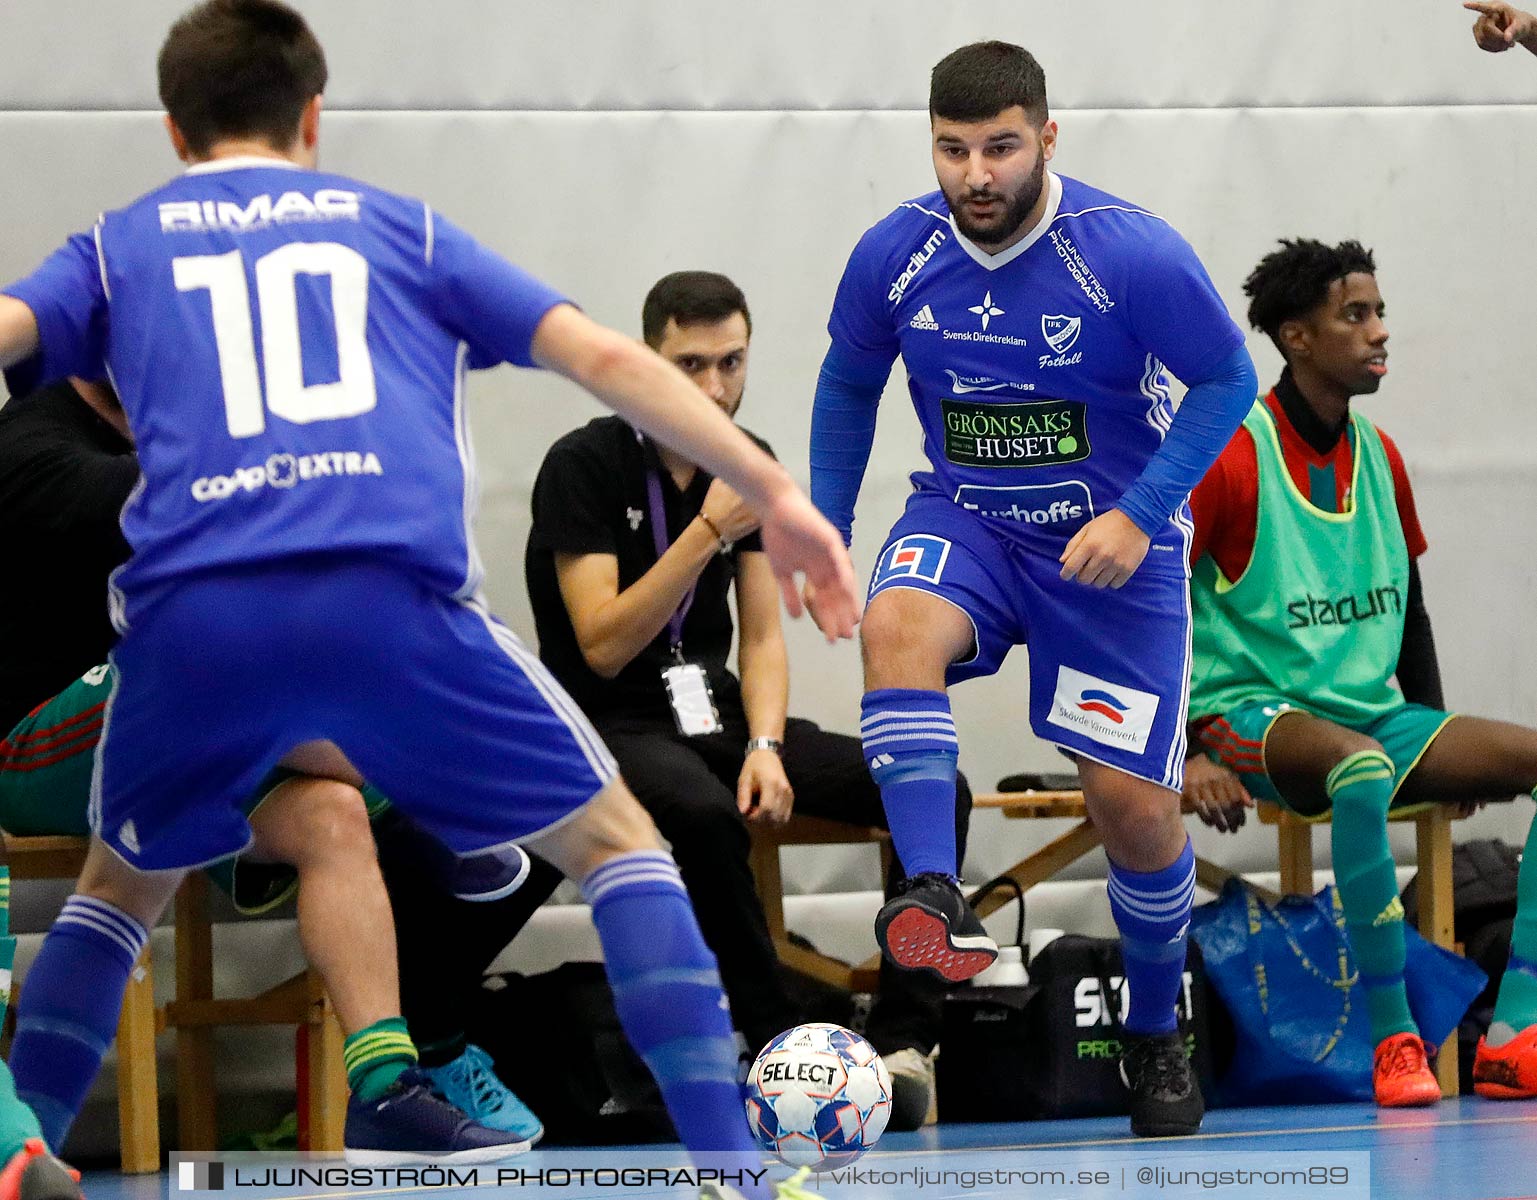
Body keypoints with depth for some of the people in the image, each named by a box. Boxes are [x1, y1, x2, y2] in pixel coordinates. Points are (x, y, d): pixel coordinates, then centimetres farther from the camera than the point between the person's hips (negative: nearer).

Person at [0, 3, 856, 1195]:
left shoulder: (119, 246, 27)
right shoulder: (398, 228, 27)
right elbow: (605, 356, 19)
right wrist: (774, 492, 19)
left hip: (191, 613, 1)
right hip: (390, 598, -1)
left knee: (123, 888, 29)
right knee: (619, 843, 15)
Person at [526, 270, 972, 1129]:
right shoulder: (585, 466, -12)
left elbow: (762, 636, 7)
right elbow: (603, 646, -19)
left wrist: (764, 747, -12)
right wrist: (708, 532, -25)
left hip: (715, 715, 6)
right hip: (609, 727, -6)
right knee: (706, 813, -41)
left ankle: (902, 1042, -16)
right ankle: (782, 1049, -31)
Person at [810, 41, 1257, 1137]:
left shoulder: (1133, 254, -20)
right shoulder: (896, 253, -10)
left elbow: (1228, 379, -8)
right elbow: (848, 387, 9)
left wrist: (1139, 513, -17)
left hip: (1113, 543, -2)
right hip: (966, 520, 2)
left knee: (1134, 805, -4)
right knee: (897, 624, -34)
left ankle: (1156, 1035, 22)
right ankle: (936, 900, -41)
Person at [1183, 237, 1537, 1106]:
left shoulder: (1380, 456, 11)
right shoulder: (1230, 456, -10)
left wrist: (1441, 747, 13)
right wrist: (1184, 755, -16)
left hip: (1370, 713, 7)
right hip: (1250, 711, -7)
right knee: (1361, 762, -40)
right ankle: (1394, 1042, -34)